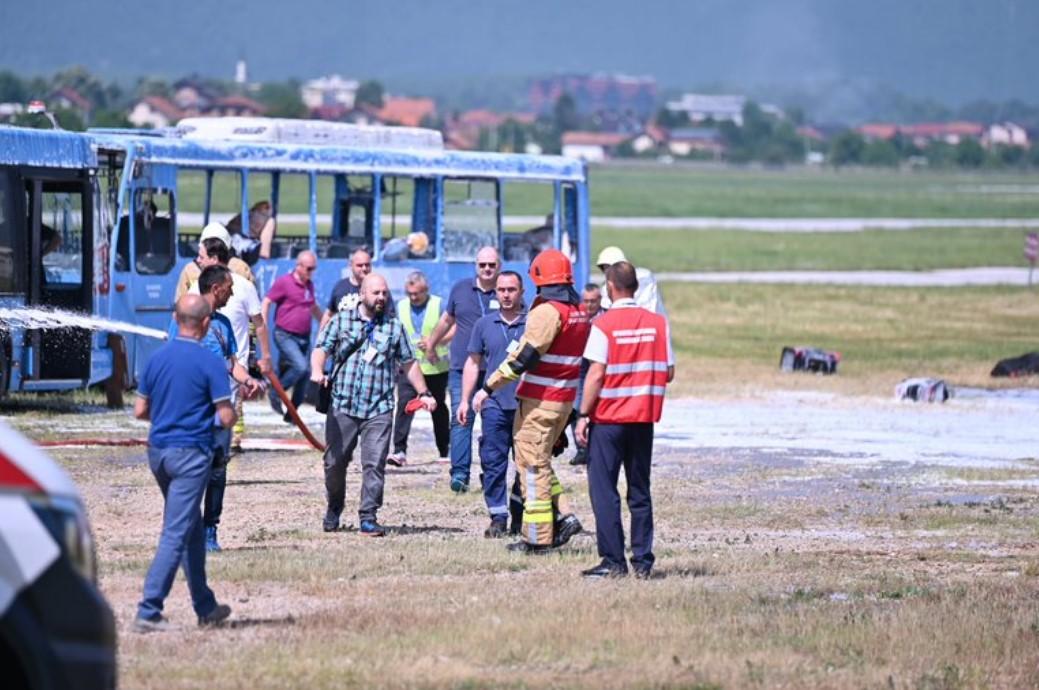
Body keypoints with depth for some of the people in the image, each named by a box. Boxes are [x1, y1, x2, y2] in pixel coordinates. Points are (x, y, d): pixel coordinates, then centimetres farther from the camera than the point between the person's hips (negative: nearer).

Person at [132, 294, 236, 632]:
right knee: (177, 534, -6)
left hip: (158, 449, 7)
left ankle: (205, 607, 27)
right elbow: (226, 417, -12)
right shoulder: (210, 362, -11)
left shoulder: (157, 358, 5)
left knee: (192, 528, 19)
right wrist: (232, 413, 10)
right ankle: (148, 611, -13)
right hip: (191, 452, -7)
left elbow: (140, 410, 9)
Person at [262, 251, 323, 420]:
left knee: (305, 374, 2)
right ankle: (275, 393, -2)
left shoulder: (309, 285, 14)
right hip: (286, 335, -7)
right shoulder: (284, 282, -8)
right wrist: (264, 328, -12)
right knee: (300, 366, -24)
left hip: (304, 336, 7)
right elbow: (266, 303, -6)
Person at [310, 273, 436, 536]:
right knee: (334, 462, 4)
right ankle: (334, 510, 26)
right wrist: (317, 370, -18)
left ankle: (369, 517, -5)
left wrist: (424, 393, 13)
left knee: (374, 464, -9)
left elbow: (409, 363, 19)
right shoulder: (342, 320, 9)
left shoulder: (394, 326, 13)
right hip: (342, 405, 0)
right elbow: (322, 348, 2)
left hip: (379, 409, 0)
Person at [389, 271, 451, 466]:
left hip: (436, 367, -1)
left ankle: (445, 450, 27)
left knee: (439, 409, 13)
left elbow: (454, 329, -4)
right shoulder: (400, 307, 8)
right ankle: (399, 450, -20)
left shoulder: (439, 305, -2)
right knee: (404, 405, -15)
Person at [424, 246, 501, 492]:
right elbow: (447, 319, 25)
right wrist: (432, 342, 35)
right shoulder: (461, 288, 9)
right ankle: (459, 473, -13)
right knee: (460, 419, -10)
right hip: (462, 368, 1)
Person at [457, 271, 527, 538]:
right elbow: (473, 363, 16)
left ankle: (521, 517, 11)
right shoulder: (484, 324, 10)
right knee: (493, 463, -3)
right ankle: (498, 517, 1)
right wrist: (465, 400, 10)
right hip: (495, 405, 2)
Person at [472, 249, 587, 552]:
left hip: (539, 399, -8)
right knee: (540, 461, 20)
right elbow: (585, 359, 15)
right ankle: (563, 516, 8)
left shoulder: (548, 311, -16)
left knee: (532, 464, -2)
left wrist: (489, 387, -17)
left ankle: (537, 536, -2)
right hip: (565, 399, 8)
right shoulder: (579, 312, 11)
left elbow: (525, 356, -20)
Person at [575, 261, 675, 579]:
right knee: (640, 491, 11)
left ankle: (613, 561, -3)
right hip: (644, 419, 4)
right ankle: (643, 561, 9)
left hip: (608, 418, -4)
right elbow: (669, 374, 4)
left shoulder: (604, 325, -10)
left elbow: (596, 375, -13)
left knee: (603, 490, 1)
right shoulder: (658, 323, 2)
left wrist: (583, 415, -7)